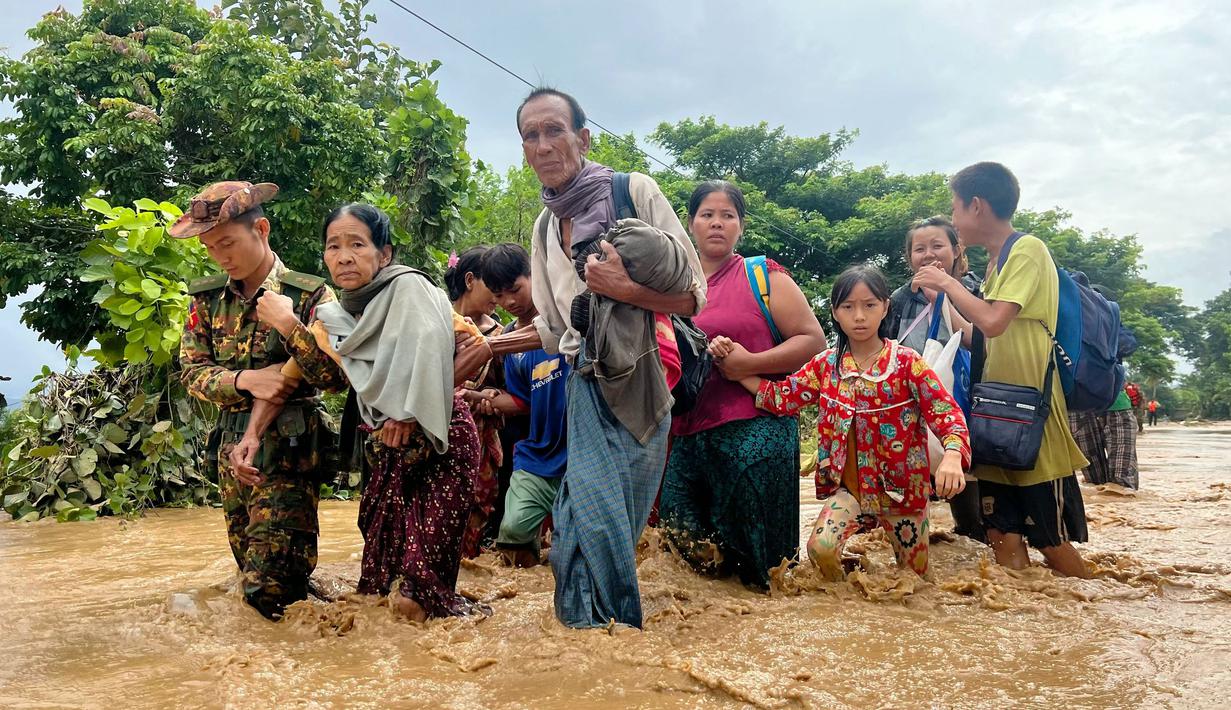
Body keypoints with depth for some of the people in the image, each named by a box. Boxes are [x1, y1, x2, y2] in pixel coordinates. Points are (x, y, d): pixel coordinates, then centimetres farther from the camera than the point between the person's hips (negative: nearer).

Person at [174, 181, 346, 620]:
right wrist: (246, 380, -17)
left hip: (287, 454, -6)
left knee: (271, 589, -7)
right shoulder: (208, 297, 5)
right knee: (249, 573, 17)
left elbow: (338, 378, -15)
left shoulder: (310, 295, -10)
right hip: (232, 449, 6)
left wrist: (288, 325, -23)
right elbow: (191, 371, 1)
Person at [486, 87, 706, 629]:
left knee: (596, 526, -7)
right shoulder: (547, 225, 13)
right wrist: (494, 345, 12)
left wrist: (625, 290, -19)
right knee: (592, 521, -3)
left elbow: (693, 297, -5)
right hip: (587, 387, 4)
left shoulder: (634, 192, -3)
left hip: (639, 386, -4)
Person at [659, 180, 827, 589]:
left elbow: (813, 339, -2)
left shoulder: (762, 276, 4)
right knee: (682, 539, 4)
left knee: (751, 551, 1)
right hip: (687, 435, 5)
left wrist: (750, 363, -13)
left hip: (753, 430, -4)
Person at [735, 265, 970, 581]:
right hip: (849, 486, 1)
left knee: (916, 575, 13)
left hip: (902, 487, -1)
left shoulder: (907, 362, -11)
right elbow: (782, 397, 2)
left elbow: (946, 412, -15)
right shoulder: (826, 365, -1)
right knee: (819, 547, -24)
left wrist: (952, 456, -34)